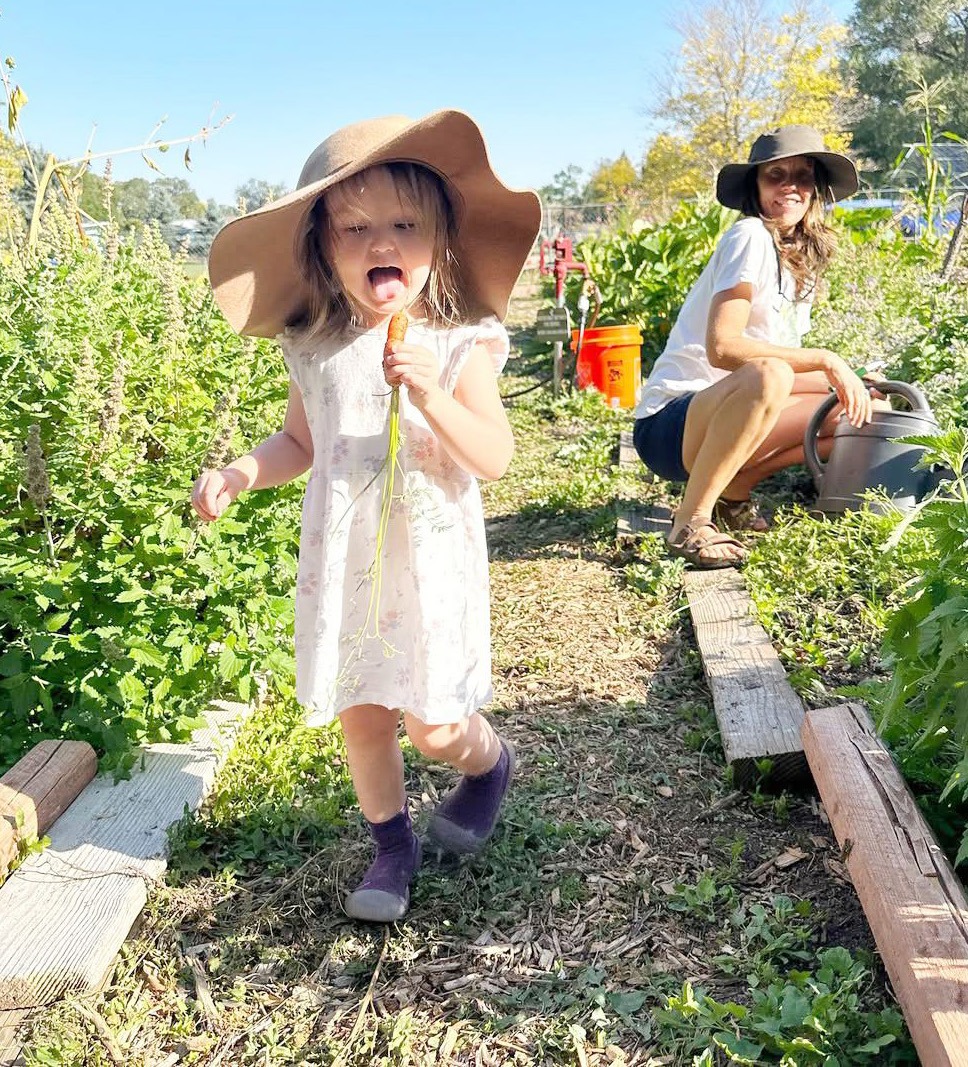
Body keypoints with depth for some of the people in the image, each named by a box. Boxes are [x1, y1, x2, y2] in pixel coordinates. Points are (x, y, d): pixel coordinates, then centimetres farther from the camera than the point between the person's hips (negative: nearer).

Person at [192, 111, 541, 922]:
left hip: (431, 565, -3)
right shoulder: (315, 349, 1)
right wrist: (240, 474, -3)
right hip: (340, 565, 4)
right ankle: (392, 844, 33)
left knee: (432, 723, 0)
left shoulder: (461, 344, -9)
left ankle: (490, 764, 35)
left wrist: (429, 393, -30)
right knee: (359, 715, 11)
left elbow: (494, 458, -16)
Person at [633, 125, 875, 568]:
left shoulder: (803, 255, 15)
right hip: (668, 423, -8)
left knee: (853, 415, 3)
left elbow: (789, 361, 13)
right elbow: (722, 347, -24)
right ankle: (691, 521, -24)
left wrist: (846, 380, -3)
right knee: (767, 375, -36)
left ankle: (733, 489, 5)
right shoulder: (751, 237, -12)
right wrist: (825, 360, -20)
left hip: (716, 414, 9)